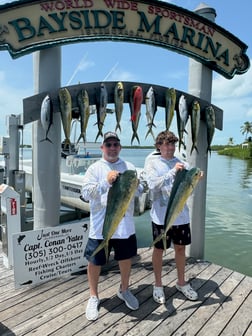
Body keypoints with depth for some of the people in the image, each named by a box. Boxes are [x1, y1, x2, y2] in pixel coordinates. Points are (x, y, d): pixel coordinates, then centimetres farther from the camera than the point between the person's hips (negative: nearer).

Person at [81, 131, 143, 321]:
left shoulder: (129, 167, 6)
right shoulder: (95, 168, -2)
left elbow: (139, 190, 3)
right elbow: (86, 194, -11)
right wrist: (106, 181, -23)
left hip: (125, 224, 3)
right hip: (100, 226, -2)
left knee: (126, 258, 17)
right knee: (95, 262, 8)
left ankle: (124, 290, 43)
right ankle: (94, 297, 33)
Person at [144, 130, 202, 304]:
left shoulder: (182, 163, 4)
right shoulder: (152, 163, -4)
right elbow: (153, 185, -19)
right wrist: (173, 171, -27)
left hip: (181, 214, 4)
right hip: (161, 215, -3)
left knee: (181, 248, 17)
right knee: (159, 250, 10)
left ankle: (181, 282, 38)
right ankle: (158, 285, 30)